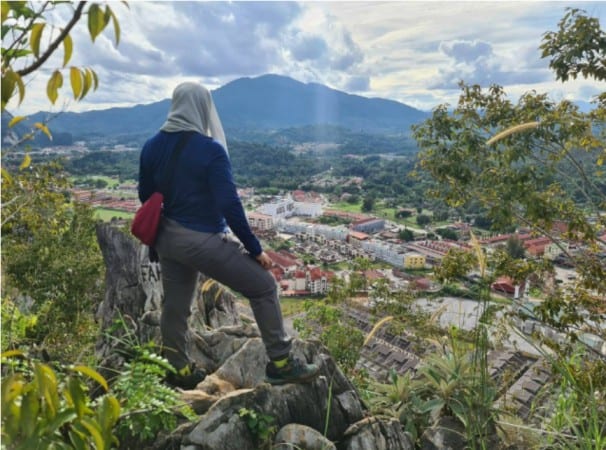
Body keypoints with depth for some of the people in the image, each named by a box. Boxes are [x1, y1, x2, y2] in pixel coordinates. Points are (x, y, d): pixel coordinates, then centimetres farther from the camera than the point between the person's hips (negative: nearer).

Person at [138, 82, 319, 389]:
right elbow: (229, 205, -20)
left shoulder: (152, 146, 3)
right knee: (263, 287, 5)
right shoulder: (210, 149, -17)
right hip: (204, 241, -7)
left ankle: (179, 371, 35)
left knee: (175, 305, 19)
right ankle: (281, 364, 12)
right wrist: (255, 249, -12)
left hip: (167, 239, 7)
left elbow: (146, 196, 11)